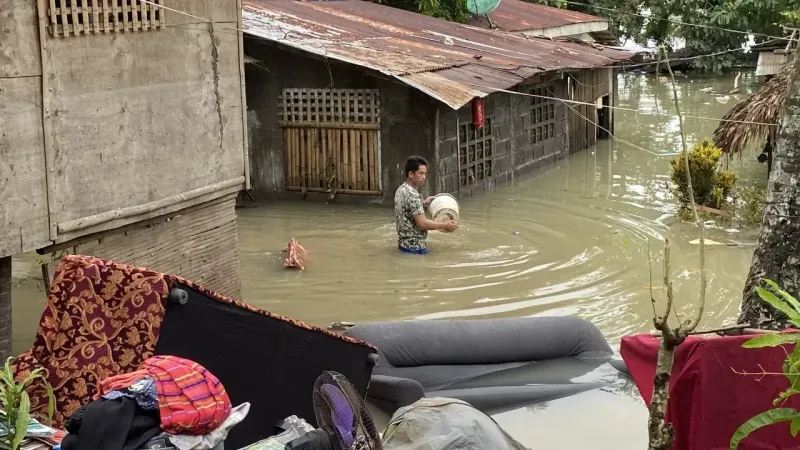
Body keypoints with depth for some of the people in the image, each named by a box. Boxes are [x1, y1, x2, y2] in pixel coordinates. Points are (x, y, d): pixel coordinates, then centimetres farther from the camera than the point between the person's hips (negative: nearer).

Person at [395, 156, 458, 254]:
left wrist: (423, 203, 16)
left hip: (404, 242, 10)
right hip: (415, 246, -10)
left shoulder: (401, 190, 8)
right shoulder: (412, 195, -22)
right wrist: (444, 225, -12)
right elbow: (422, 224, -23)